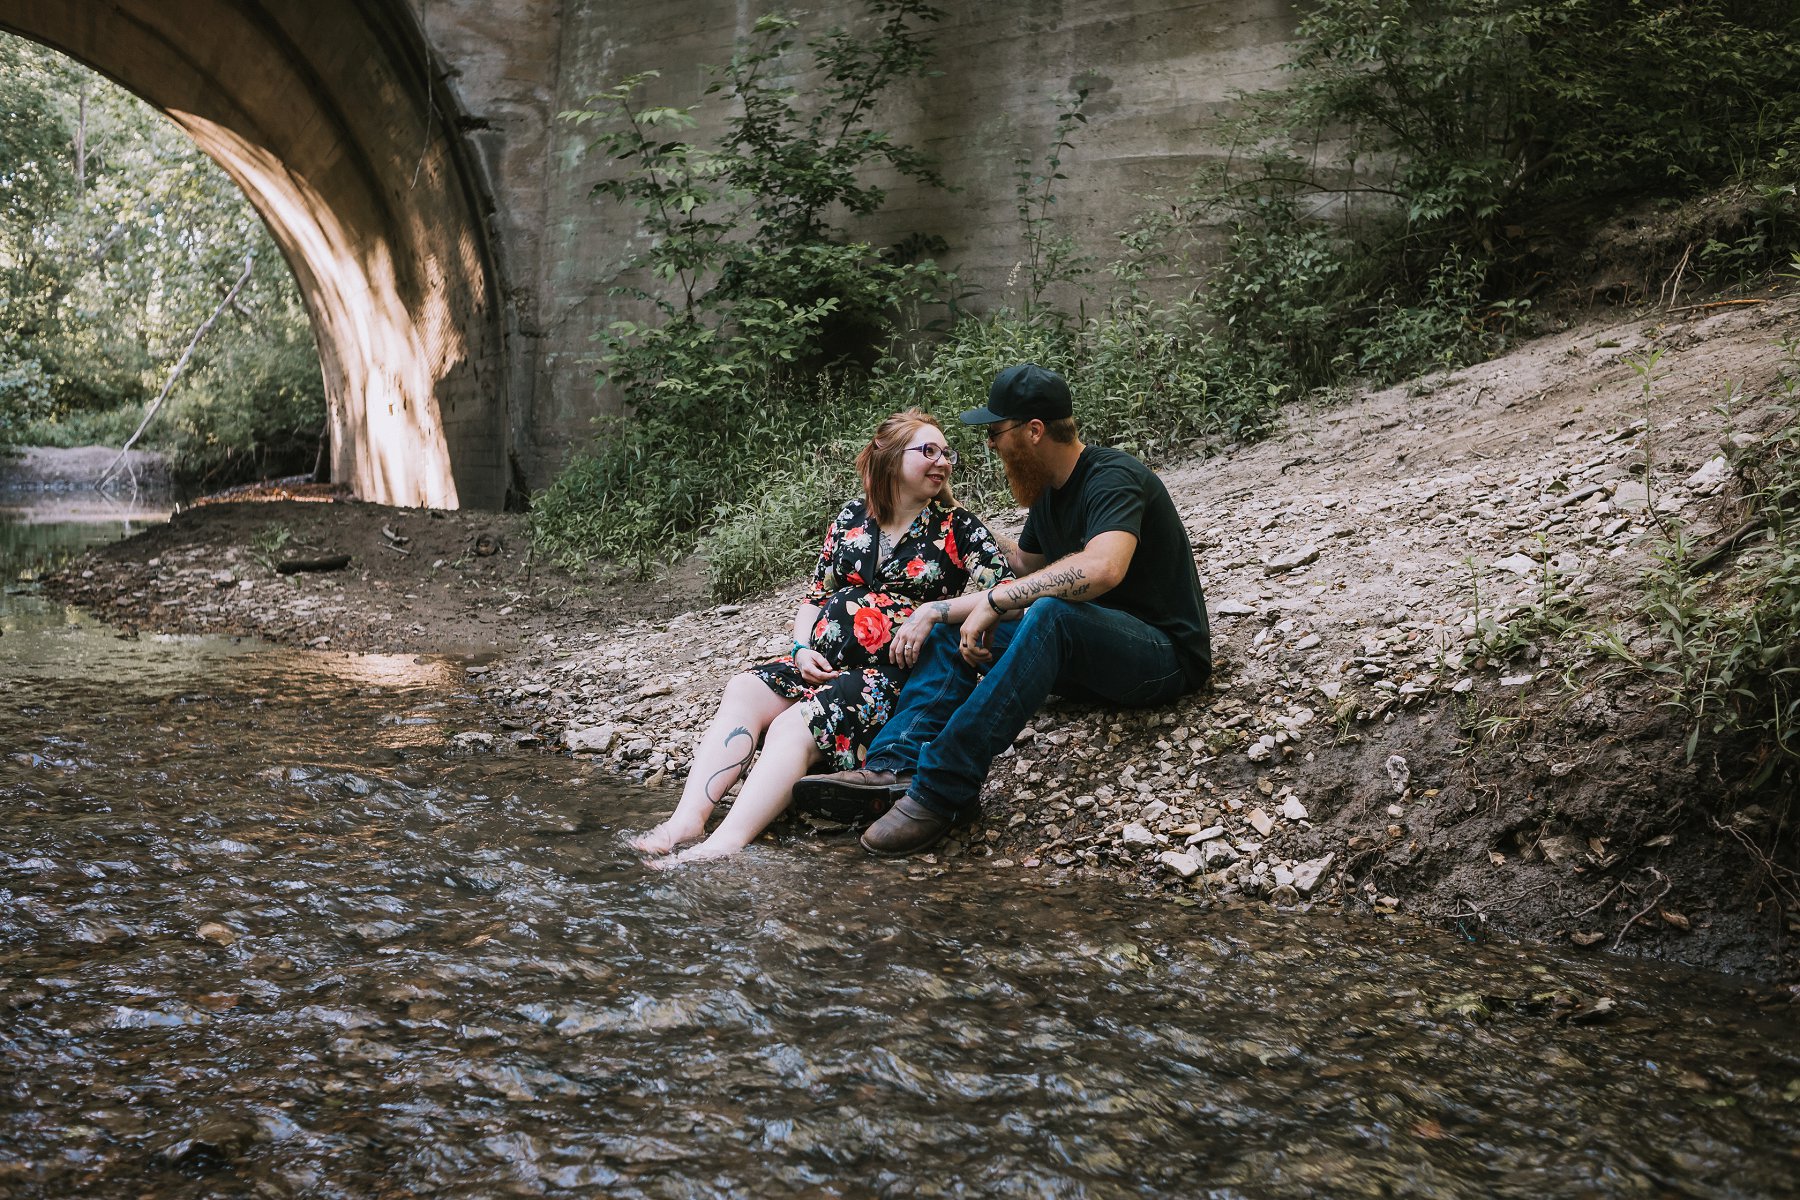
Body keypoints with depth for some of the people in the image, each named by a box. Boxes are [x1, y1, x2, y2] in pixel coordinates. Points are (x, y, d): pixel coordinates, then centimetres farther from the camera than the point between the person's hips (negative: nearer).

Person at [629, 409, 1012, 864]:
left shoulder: (960, 529, 5)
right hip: (824, 665, 6)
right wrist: (803, 648, 2)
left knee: (796, 725, -29)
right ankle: (687, 821, -34)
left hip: (898, 676, -5)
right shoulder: (851, 518, 17)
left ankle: (723, 845, -46)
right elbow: (816, 595, 21)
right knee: (743, 694, -21)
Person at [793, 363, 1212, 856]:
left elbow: (1102, 568, -38)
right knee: (952, 626, 1)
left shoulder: (1114, 478, -19)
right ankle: (897, 764, -21)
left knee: (1050, 612, -37)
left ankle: (943, 788, -39)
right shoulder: (1048, 492, 10)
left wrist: (994, 602, -32)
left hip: (1169, 657, -9)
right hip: (1092, 652, 9)